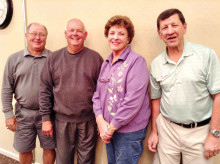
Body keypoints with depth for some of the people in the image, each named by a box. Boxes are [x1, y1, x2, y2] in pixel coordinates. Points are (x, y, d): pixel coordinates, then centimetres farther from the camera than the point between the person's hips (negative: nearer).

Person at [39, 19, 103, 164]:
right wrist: (46, 118, 0)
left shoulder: (95, 58, -3)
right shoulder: (54, 58, 1)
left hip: (88, 120, -1)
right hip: (62, 119, 1)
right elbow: (45, 90, 3)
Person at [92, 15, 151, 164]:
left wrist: (112, 126, -15)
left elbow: (133, 101, -21)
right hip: (108, 130, 7)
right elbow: (98, 94, 8)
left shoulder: (137, 61, -14)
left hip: (129, 132, -6)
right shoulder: (106, 63, 9)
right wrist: (100, 120, -6)